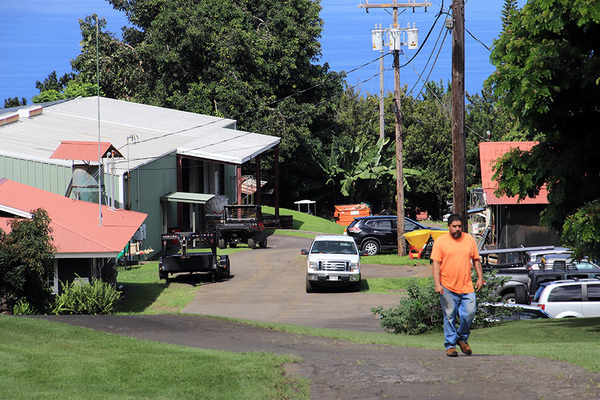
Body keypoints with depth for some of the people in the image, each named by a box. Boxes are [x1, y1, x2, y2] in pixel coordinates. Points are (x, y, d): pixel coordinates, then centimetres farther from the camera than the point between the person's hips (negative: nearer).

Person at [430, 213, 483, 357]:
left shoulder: (469, 240, 11)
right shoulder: (440, 242, 1)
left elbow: (476, 260, 17)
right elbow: (436, 264, -2)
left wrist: (480, 277, 7)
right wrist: (437, 284, -11)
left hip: (467, 286, 2)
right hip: (448, 288, -2)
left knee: (469, 314, -4)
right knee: (449, 317, 0)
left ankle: (462, 338, 19)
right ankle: (450, 345, 8)